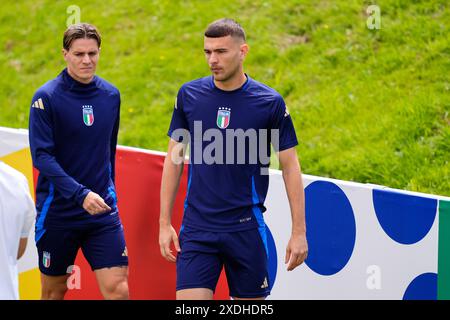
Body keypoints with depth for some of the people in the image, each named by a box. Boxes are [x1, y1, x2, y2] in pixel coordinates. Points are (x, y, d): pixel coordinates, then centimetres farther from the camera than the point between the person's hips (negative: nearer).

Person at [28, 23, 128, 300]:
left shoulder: (111, 95, 4)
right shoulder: (46, 97, -10)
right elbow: (41, 156, -17)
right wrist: (80, 194, -26)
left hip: (103, 211, 3)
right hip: (57, 212, -3)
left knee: (118, 289, -9)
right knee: (54, 291, 9)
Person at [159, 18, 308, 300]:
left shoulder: (270, 102, -4)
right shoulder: (189, 95, 2)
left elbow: (290, 166, 0)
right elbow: (174, 158, 9)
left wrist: (299, 232, -4)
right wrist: (165, 223, 5)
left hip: (246, 228, -1)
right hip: (197, 229, 1)